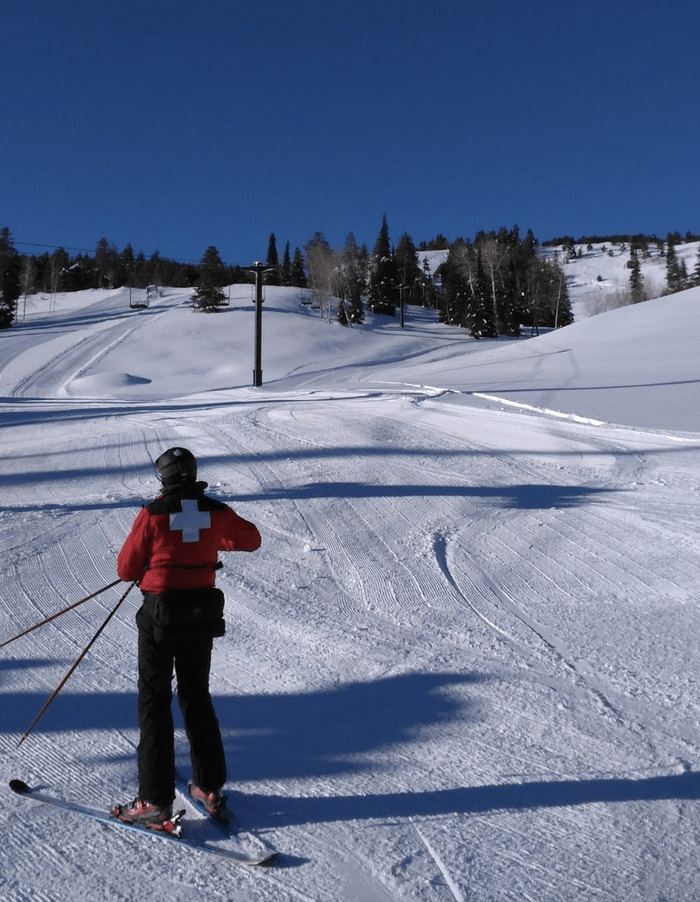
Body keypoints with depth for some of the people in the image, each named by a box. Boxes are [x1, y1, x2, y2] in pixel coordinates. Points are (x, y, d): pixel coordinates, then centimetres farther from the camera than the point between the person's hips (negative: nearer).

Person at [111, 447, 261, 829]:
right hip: (203, 616, 4)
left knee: (154, 701, 6)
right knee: (197, 697, 19)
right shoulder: (216, 512, -2)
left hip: (160, 616, -4)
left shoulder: (153, 515, -13)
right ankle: (211, 787, 25)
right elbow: (251, 539, 16)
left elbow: (126, 568, -5)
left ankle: (156, 801, 8)